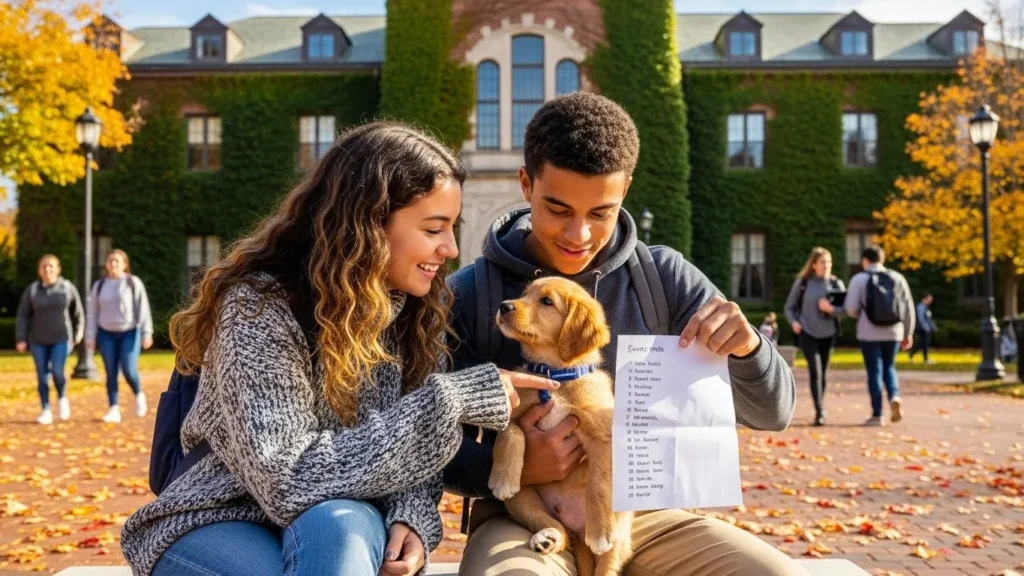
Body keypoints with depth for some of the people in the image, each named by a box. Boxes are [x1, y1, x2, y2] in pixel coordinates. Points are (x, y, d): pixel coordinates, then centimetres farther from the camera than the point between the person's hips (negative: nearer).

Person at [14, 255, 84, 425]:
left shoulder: (68, 288, -3)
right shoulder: (32, 290, -2)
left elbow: (77, 312, 7)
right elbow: (23, 316, 0)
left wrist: (78, 334, 11)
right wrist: (21, 339, -6)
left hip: (61, 338, -1)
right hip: (38, 341, 2)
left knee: (57, 372, -14)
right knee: (42, 376, 2)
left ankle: (62, 398, 14)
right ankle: (46, 411, 11)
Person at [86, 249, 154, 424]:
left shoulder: (134, 283, -2)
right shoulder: (99, 285, 8)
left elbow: (143, 309, -5)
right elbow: (93, 312, 9)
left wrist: (147, 332, -12)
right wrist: (90, 336, 5)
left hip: (129, 332, -3)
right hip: (107, 334, 3)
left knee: (129, 370, -11)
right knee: (111, 373, 0)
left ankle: (139, 395, 18)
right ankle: (114, 410, 4)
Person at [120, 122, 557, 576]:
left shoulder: (417, 307, -4)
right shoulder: (258, 305, -22)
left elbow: (412, 451, 2)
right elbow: (289, 482, -30)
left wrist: (410, 519, -21)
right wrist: (448, 403, -29)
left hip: (347, 524, 4)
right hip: (219, 523, -3)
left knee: (338, 524, -33)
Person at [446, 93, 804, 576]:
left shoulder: (664, 278, -1)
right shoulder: (470, 294, -5)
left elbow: (771, 413, 0)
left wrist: (748, 349, -23)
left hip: (644, 513, 2)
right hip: (524, 518, -2)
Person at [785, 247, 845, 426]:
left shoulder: (836, 283, 4)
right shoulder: (802, 282, 0)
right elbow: (789, 307, 6)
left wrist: (831, 308, -21)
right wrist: (793, 322, -13)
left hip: (828, 334, 2)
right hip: (808, 333, -2)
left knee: (823, 373, 10)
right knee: (815, 371, -14)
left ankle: (820, 410, 26)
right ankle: (820, 412, -16)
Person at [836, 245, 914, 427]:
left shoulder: (859, 279, -3)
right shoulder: (897, 278, 6)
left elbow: (851, 309, -8)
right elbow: (908, 308, 6)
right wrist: (908, 333, 13)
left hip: (869, 333, -3)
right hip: (893, 332, 3)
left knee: (874, 371, 4)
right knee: (889, 367, 20)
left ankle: (877, 415, 5)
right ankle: (895, 397, -6)